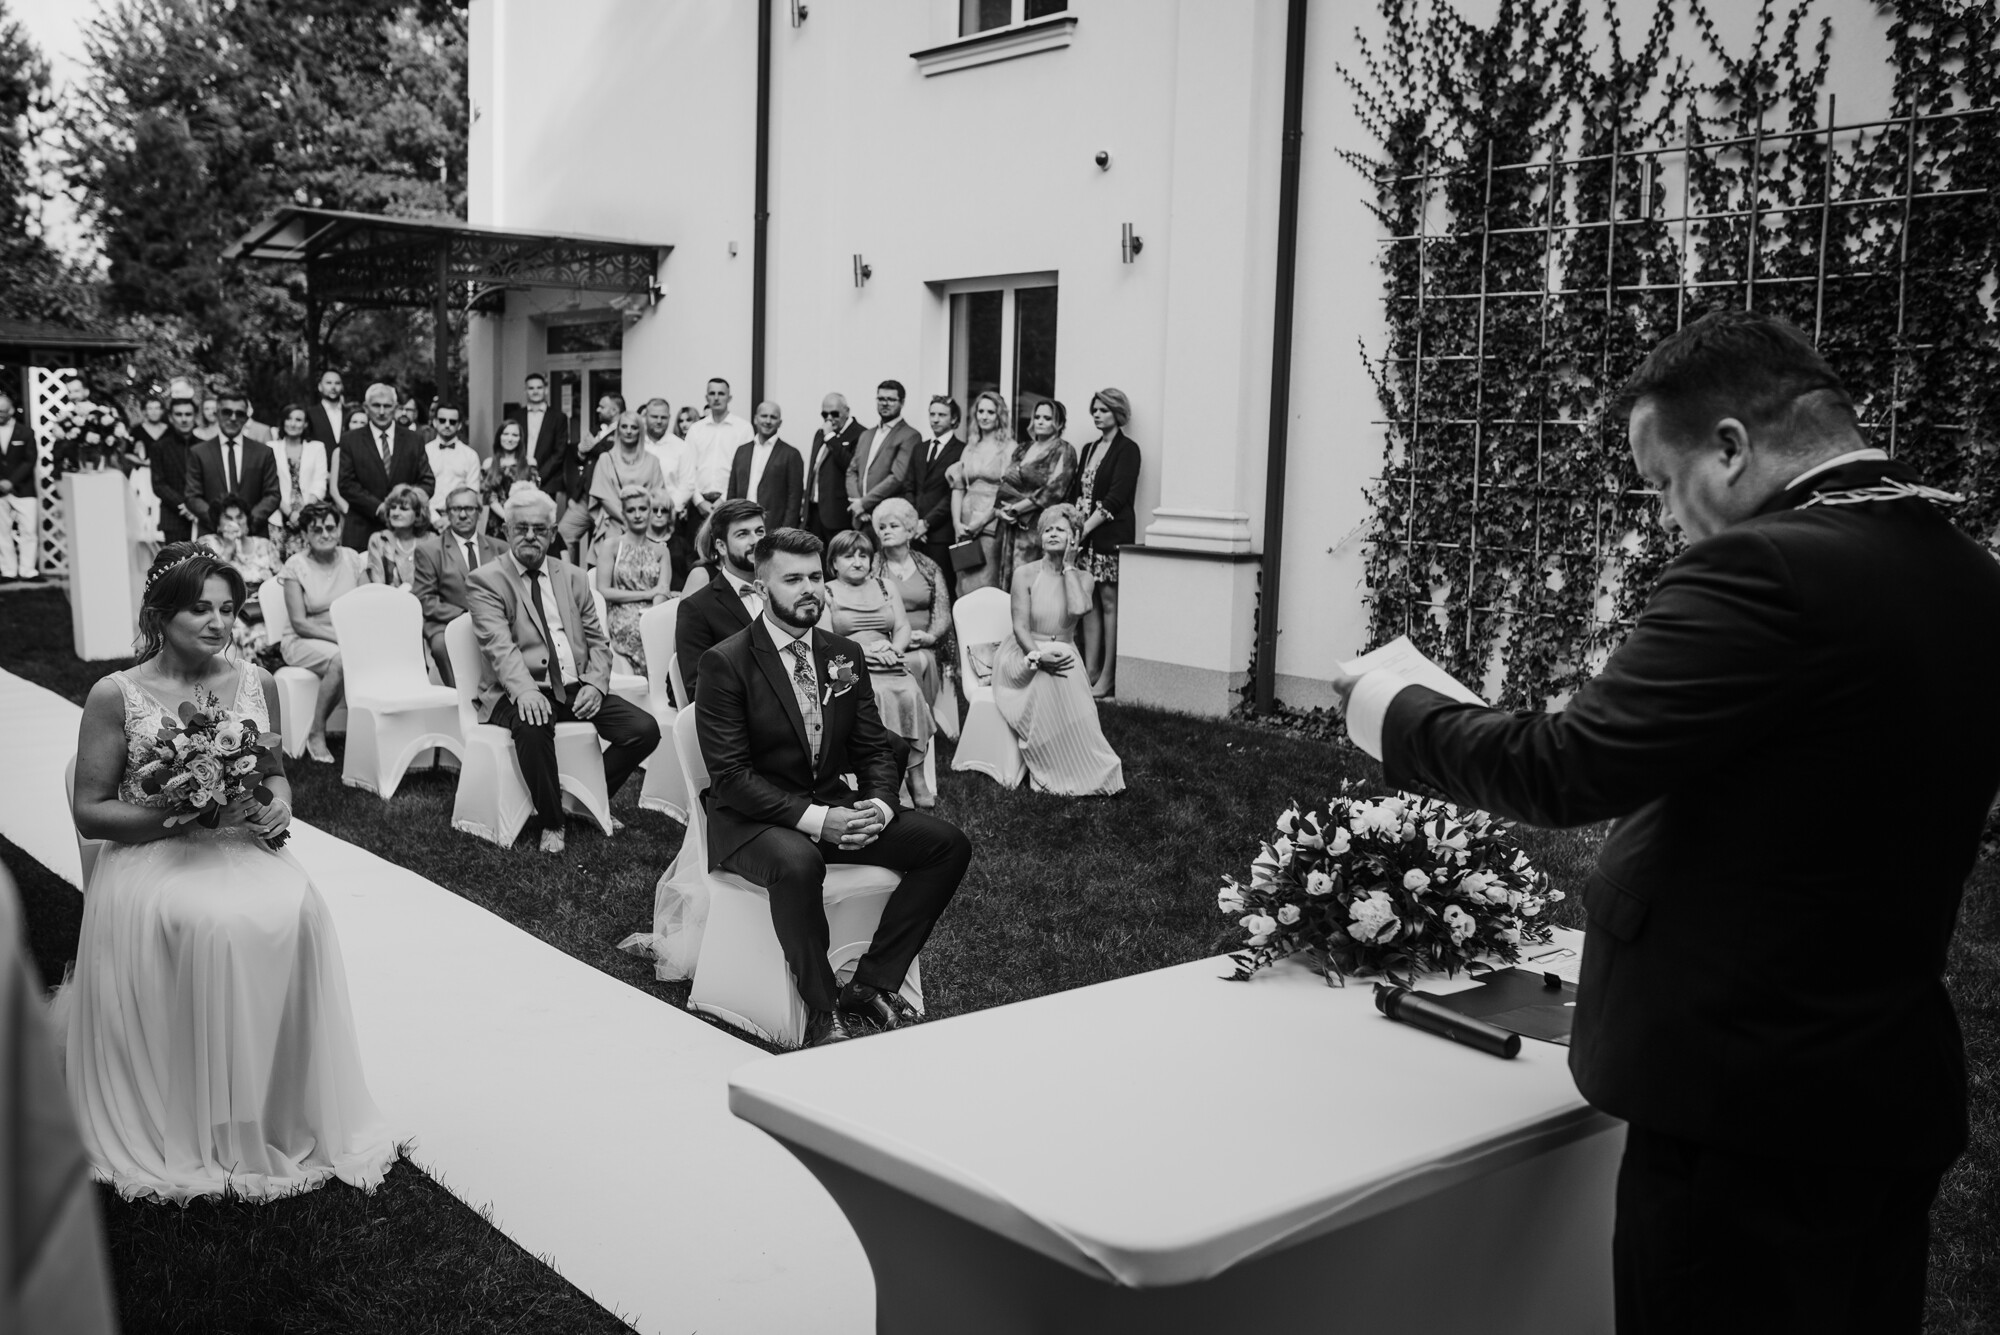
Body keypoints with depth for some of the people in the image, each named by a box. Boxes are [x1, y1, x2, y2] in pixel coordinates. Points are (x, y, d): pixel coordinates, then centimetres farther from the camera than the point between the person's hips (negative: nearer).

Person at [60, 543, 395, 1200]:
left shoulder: (255, 683, 8)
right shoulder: (116, 695, -4)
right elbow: (89, 812, -3)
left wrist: (278, 798, -2)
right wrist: (176, 814, -17)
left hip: (242, 846, 3)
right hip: (151, 854, -3)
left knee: (296, 914, -28)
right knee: (211, 926, -34)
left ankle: (281, 1117, -12)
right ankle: (190, 1130, -14)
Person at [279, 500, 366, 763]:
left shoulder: (352, 559, 7)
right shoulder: (296, 566, -4)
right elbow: (299, 623, -9)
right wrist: (339, 638, -22)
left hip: (348, 636, 3)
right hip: (305, 641, -3)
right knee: (341, 659, -36)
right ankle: (316, 734, -21)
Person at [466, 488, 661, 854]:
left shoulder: (572, 577, 17)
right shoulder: (484, 581, 1)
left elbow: (597, 640, 14)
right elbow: (498, 644, -14)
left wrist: (596, 684, -6)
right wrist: (524, 690, -32)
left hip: (578, 690, 5)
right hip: (524, 693, -5)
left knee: (645, 729, -15)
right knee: (533, 726, -38)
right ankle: (551, 821, -14)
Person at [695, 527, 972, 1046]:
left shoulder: (845, 655, 9)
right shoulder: (725, 663, -10)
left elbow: (875, 748, 10)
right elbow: (730, 775, -16)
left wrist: (878, 804, -13)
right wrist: (814, 819, -25)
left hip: (835, 806, 6)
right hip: (753, 820, -6)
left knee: (948, 843, -10)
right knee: (797, 863, -39)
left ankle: (871, 985, -7)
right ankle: (824, 1012, -20)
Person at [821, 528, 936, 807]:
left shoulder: (885, 588, 23)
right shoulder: (826, 594, 10)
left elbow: (903, 629, 17)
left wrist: (893, 649, -6)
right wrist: (866, 649, -11)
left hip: (890, 666, 3)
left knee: (911, 694, -29)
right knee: (879, 697, -34)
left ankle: (916, 778, -29)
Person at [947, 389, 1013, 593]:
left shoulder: (1009, 448, -1)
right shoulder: (970, 448, 14)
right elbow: (957, 487, 11)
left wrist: (981, 521, -12)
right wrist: (957, 523, -2)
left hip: (992, 523, -5)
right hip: (965, 525, 5)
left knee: (986, 587, -7)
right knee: (965, 584, 3)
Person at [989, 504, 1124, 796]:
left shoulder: (1081, 578, 6)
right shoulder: (1025, 573, -1)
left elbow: (1078, 609, -18)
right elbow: (1020, 627, -10)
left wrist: (1068, 566, -8)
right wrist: (1039, 656, -28)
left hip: (1064, 652, 2)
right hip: (1025, 653, -2)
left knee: (1064, 675, -34)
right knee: (1048, 677, -35)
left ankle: (1081, 767, -26)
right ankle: (1055, 772, -27)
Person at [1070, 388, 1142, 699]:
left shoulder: (1127, 450, -3)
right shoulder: (1089, 449, 19)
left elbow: (1116, 497, -12)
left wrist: (1086, 526, -16)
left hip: (1111, 534, -7)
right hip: (1084, 534, 7)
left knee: (1109, 603, -6)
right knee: (1089, 603, 6)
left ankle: (1107, 677, -5)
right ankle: (1089, 671, 9)